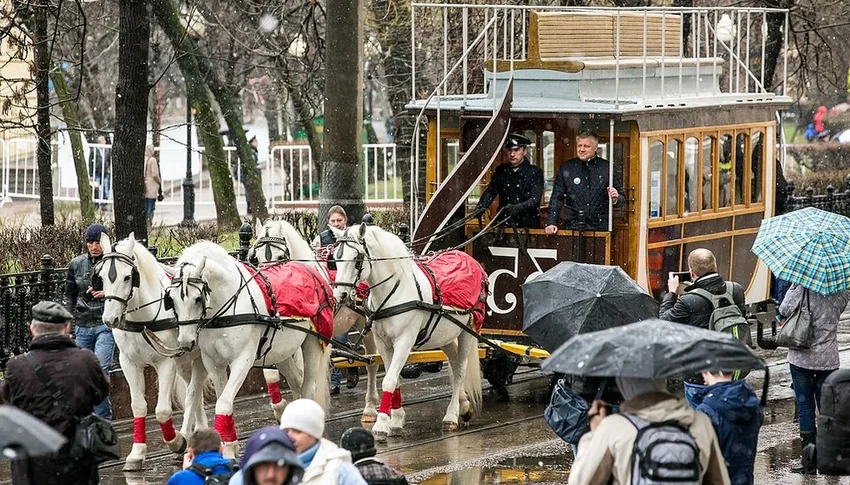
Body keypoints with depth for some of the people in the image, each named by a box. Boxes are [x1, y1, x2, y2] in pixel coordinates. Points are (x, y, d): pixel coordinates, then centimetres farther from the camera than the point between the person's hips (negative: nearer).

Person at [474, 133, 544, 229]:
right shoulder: (501, 171, 14)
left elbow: (535, 199, -9)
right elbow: (490, 192, 5)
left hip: (527, 225, -3)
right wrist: (480, 208, -15)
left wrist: (517, 208, -28)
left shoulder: (535, 172, 2)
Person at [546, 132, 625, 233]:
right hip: (573, 227, 1)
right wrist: (552, 223, 0)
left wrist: (615, 199, -12)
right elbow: (556, 198, 10)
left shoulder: (607, 168, 7)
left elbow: (622, 198, 12)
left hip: (600, 228, -1)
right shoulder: (566, 168, 10)